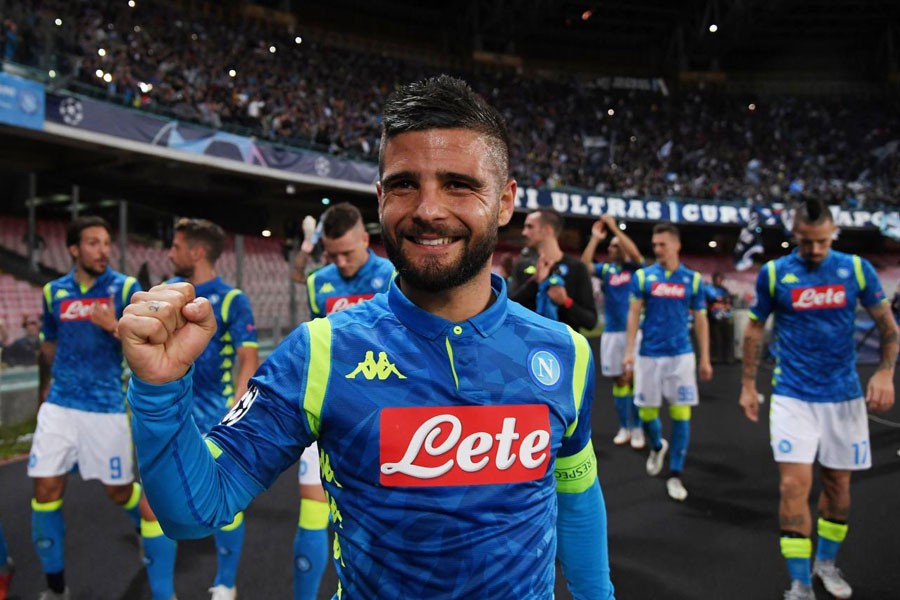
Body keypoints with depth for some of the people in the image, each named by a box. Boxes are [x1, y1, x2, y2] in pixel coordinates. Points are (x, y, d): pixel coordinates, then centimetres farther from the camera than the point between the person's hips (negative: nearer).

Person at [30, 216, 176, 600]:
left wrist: (115, 328, -25)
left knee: (119, 490, 3)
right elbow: (49, 346, 18)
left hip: (107, 406, -3)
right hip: (59, 405, 3)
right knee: (46, 489, 3)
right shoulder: (54, 291, 5)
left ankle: (148, 523, 34)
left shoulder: (126, 288, -5)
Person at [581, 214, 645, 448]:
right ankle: (624, 428, 18)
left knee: (634, 379, -1)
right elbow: (584, 265, -7)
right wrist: (595, 238, -8)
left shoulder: (635, 269, 0)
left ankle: (637, 429, 10)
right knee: (619, 380, 8)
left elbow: (635, 254, -20)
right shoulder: (606, 269, 7)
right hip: (611, 332, 3)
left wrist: (614, 227, -19)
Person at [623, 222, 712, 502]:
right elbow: (633, 314, -1)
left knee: (681, 414, -1)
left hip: (681, 355, 0)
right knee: (646, 411, 7)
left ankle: (675, 474, 12)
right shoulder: (643, 276, 1)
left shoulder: (692, 279, 2)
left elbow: (700, 320, 6)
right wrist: (629, 351, -9)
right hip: (649, 354, 0)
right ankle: (657, 446, 40)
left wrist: (705, 358, 3)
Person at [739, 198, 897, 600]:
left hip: (844, 394, 2)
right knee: (795, 485, -9)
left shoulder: (856, 269, -2)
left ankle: (826, 562, 34)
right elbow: (754, 330, 5)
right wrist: (747, 385, 4)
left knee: (837, 483, 12)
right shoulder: (773, 273, -5)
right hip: (792, 396, -2)